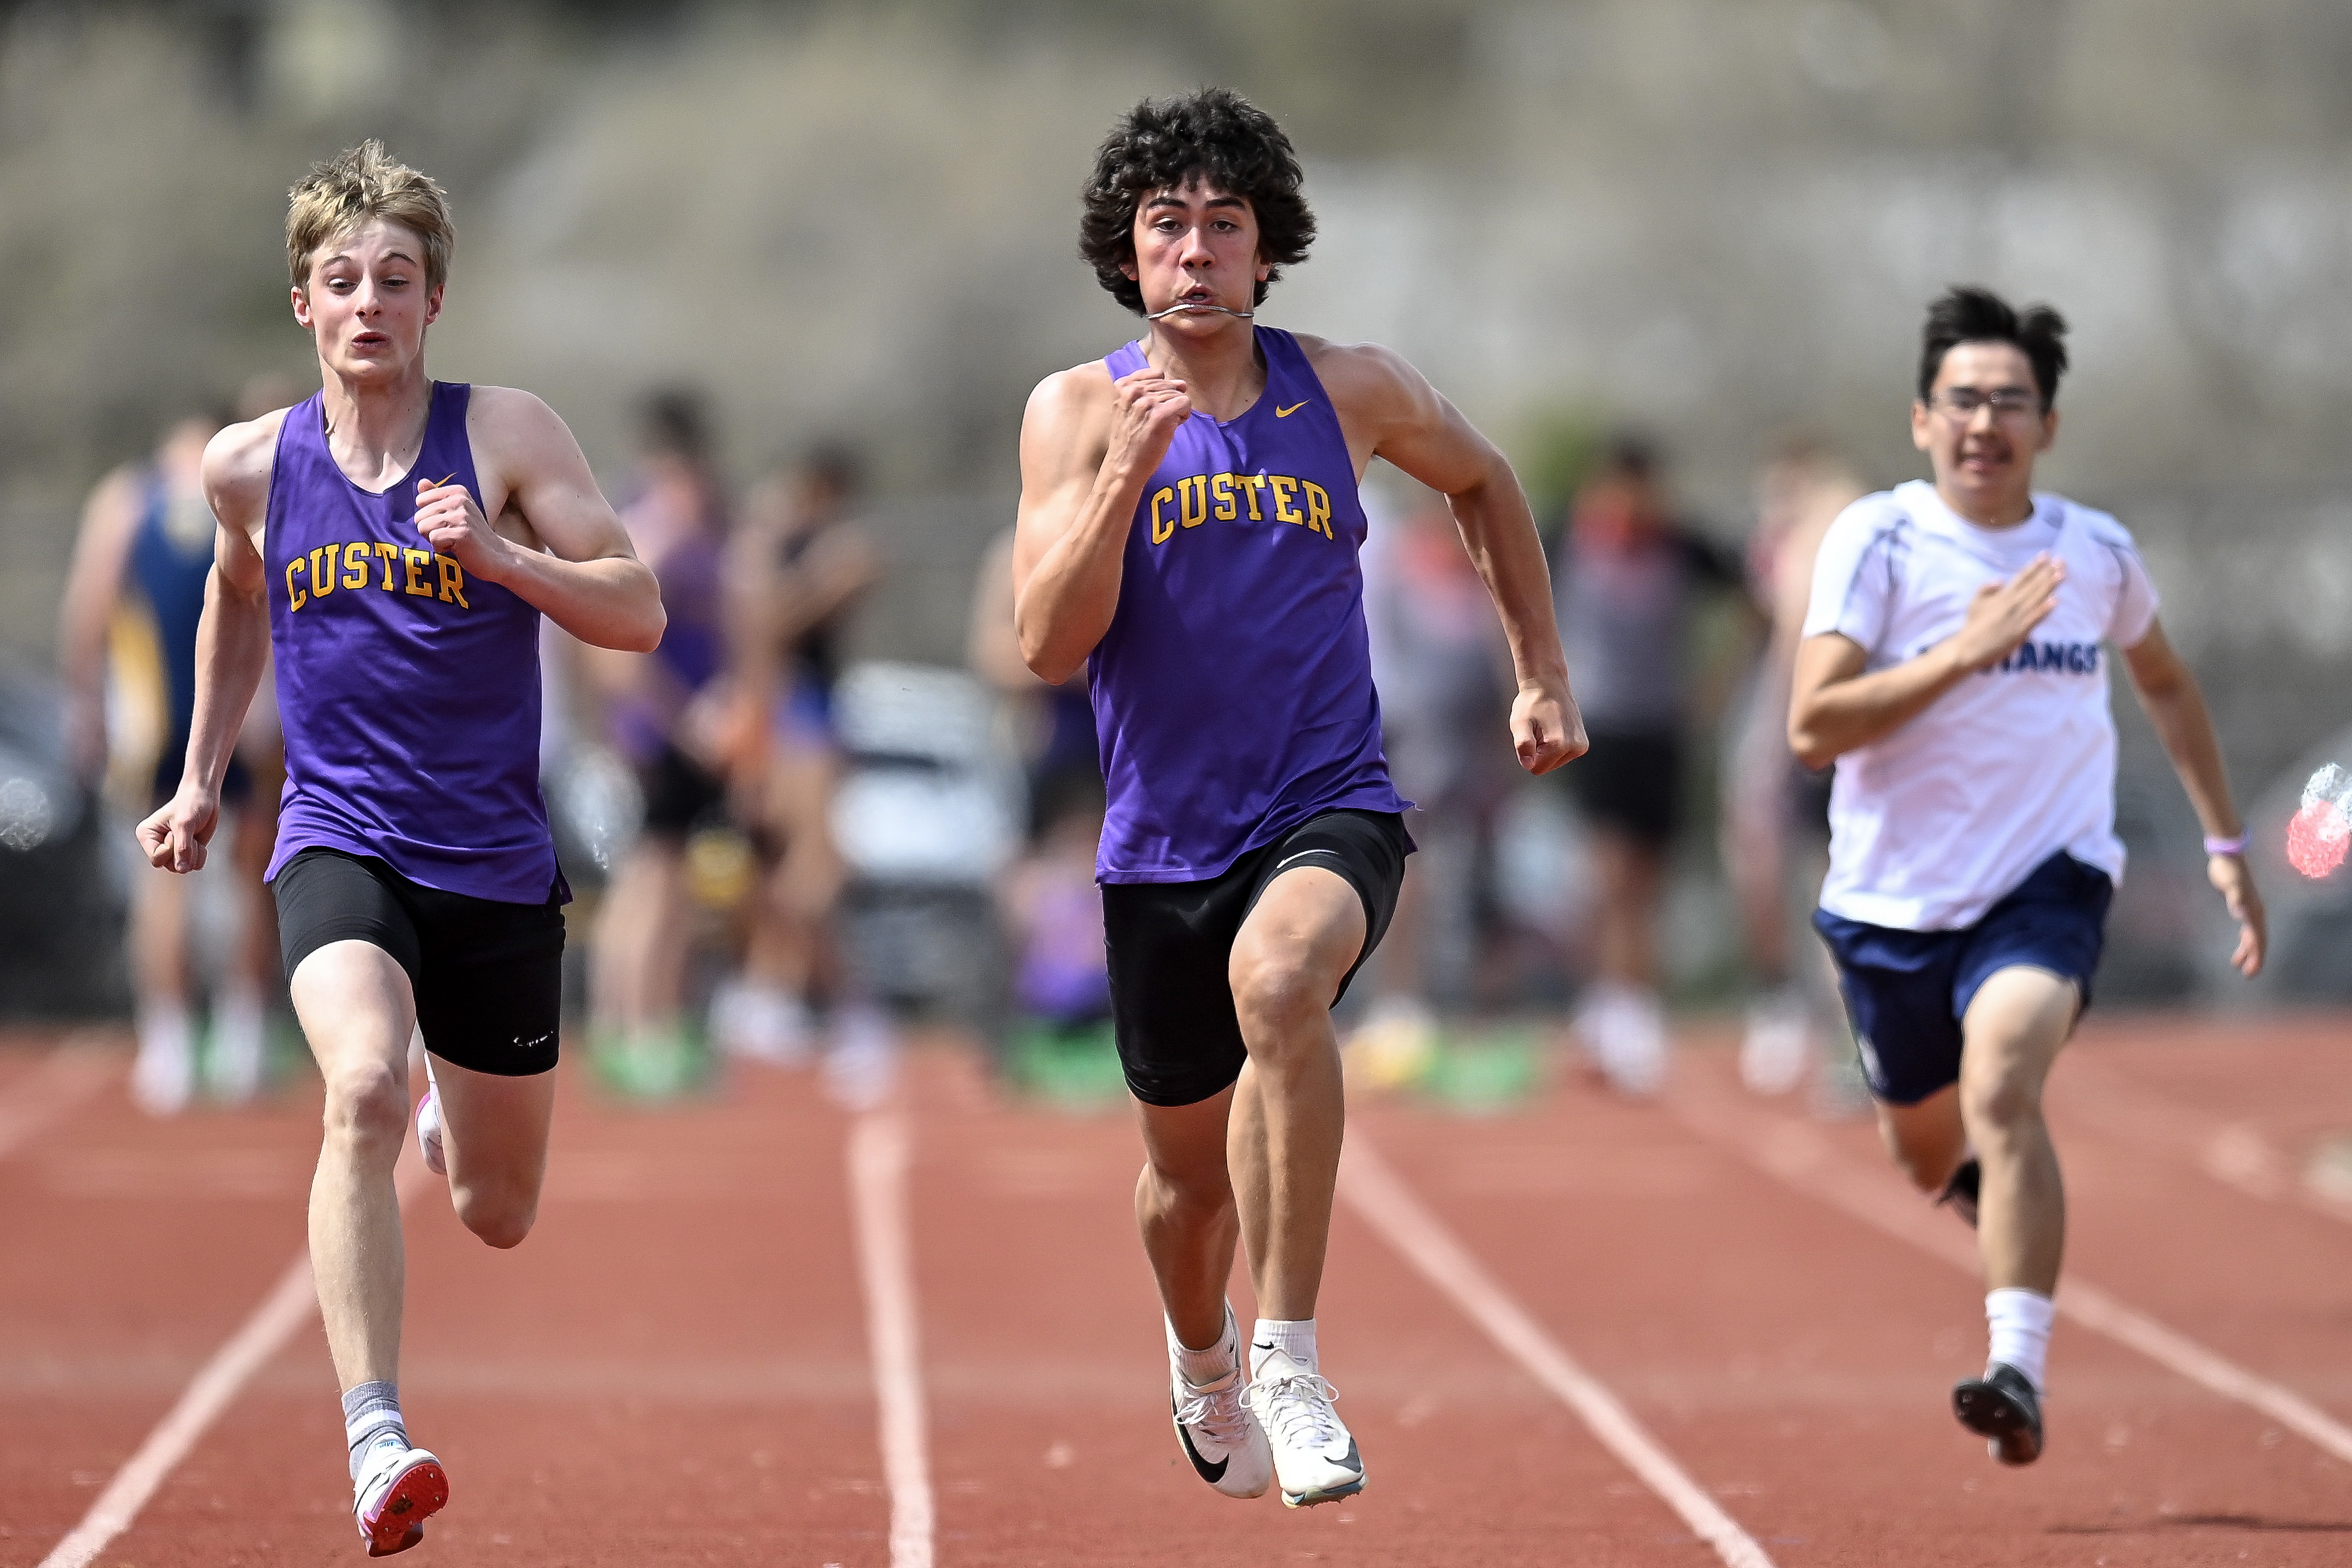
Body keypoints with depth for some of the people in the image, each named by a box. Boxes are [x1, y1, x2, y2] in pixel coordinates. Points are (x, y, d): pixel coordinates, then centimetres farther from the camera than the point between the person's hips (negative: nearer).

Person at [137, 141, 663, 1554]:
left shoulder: (508, 434, -5)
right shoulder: (252, 465, 1)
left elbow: (640, 612, -9)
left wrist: (495, 552, -23)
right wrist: (202, 779, 22)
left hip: (498, 863, 1)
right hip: (338, 843, -1)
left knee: (500, 1215, 13)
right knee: (362, 1091, -32)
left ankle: (453, 1104, 52)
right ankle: (377, 1439, -37)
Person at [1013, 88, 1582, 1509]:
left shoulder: (1354, 391, 1)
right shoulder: (1079, 410, -2)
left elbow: (1485, 482, 22)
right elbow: (1050, 645, -11)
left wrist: (1544, 675, 20)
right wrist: (1125, 478, -23)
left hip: (1331, 811, -2)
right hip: (1163, 843, 2)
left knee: (1278, 977, -36)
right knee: (1190, 1169, 14)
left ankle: (1290, 1359, -30)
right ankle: (1203, 1363, 50)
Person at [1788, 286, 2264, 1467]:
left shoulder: (2097, 552, 1)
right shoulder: (1877, 539, -10)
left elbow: (2165, 684, 22)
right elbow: (1812, 726, -20)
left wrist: (2226, 843, 20)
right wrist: (1965, 651, -27)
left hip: (2046, 881, -1)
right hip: (1895, 895, 1)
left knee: (2001, 1090, -28)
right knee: (1928, 1156, 18)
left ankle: (2019, 1372, -33)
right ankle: (1992, 1180, 56)